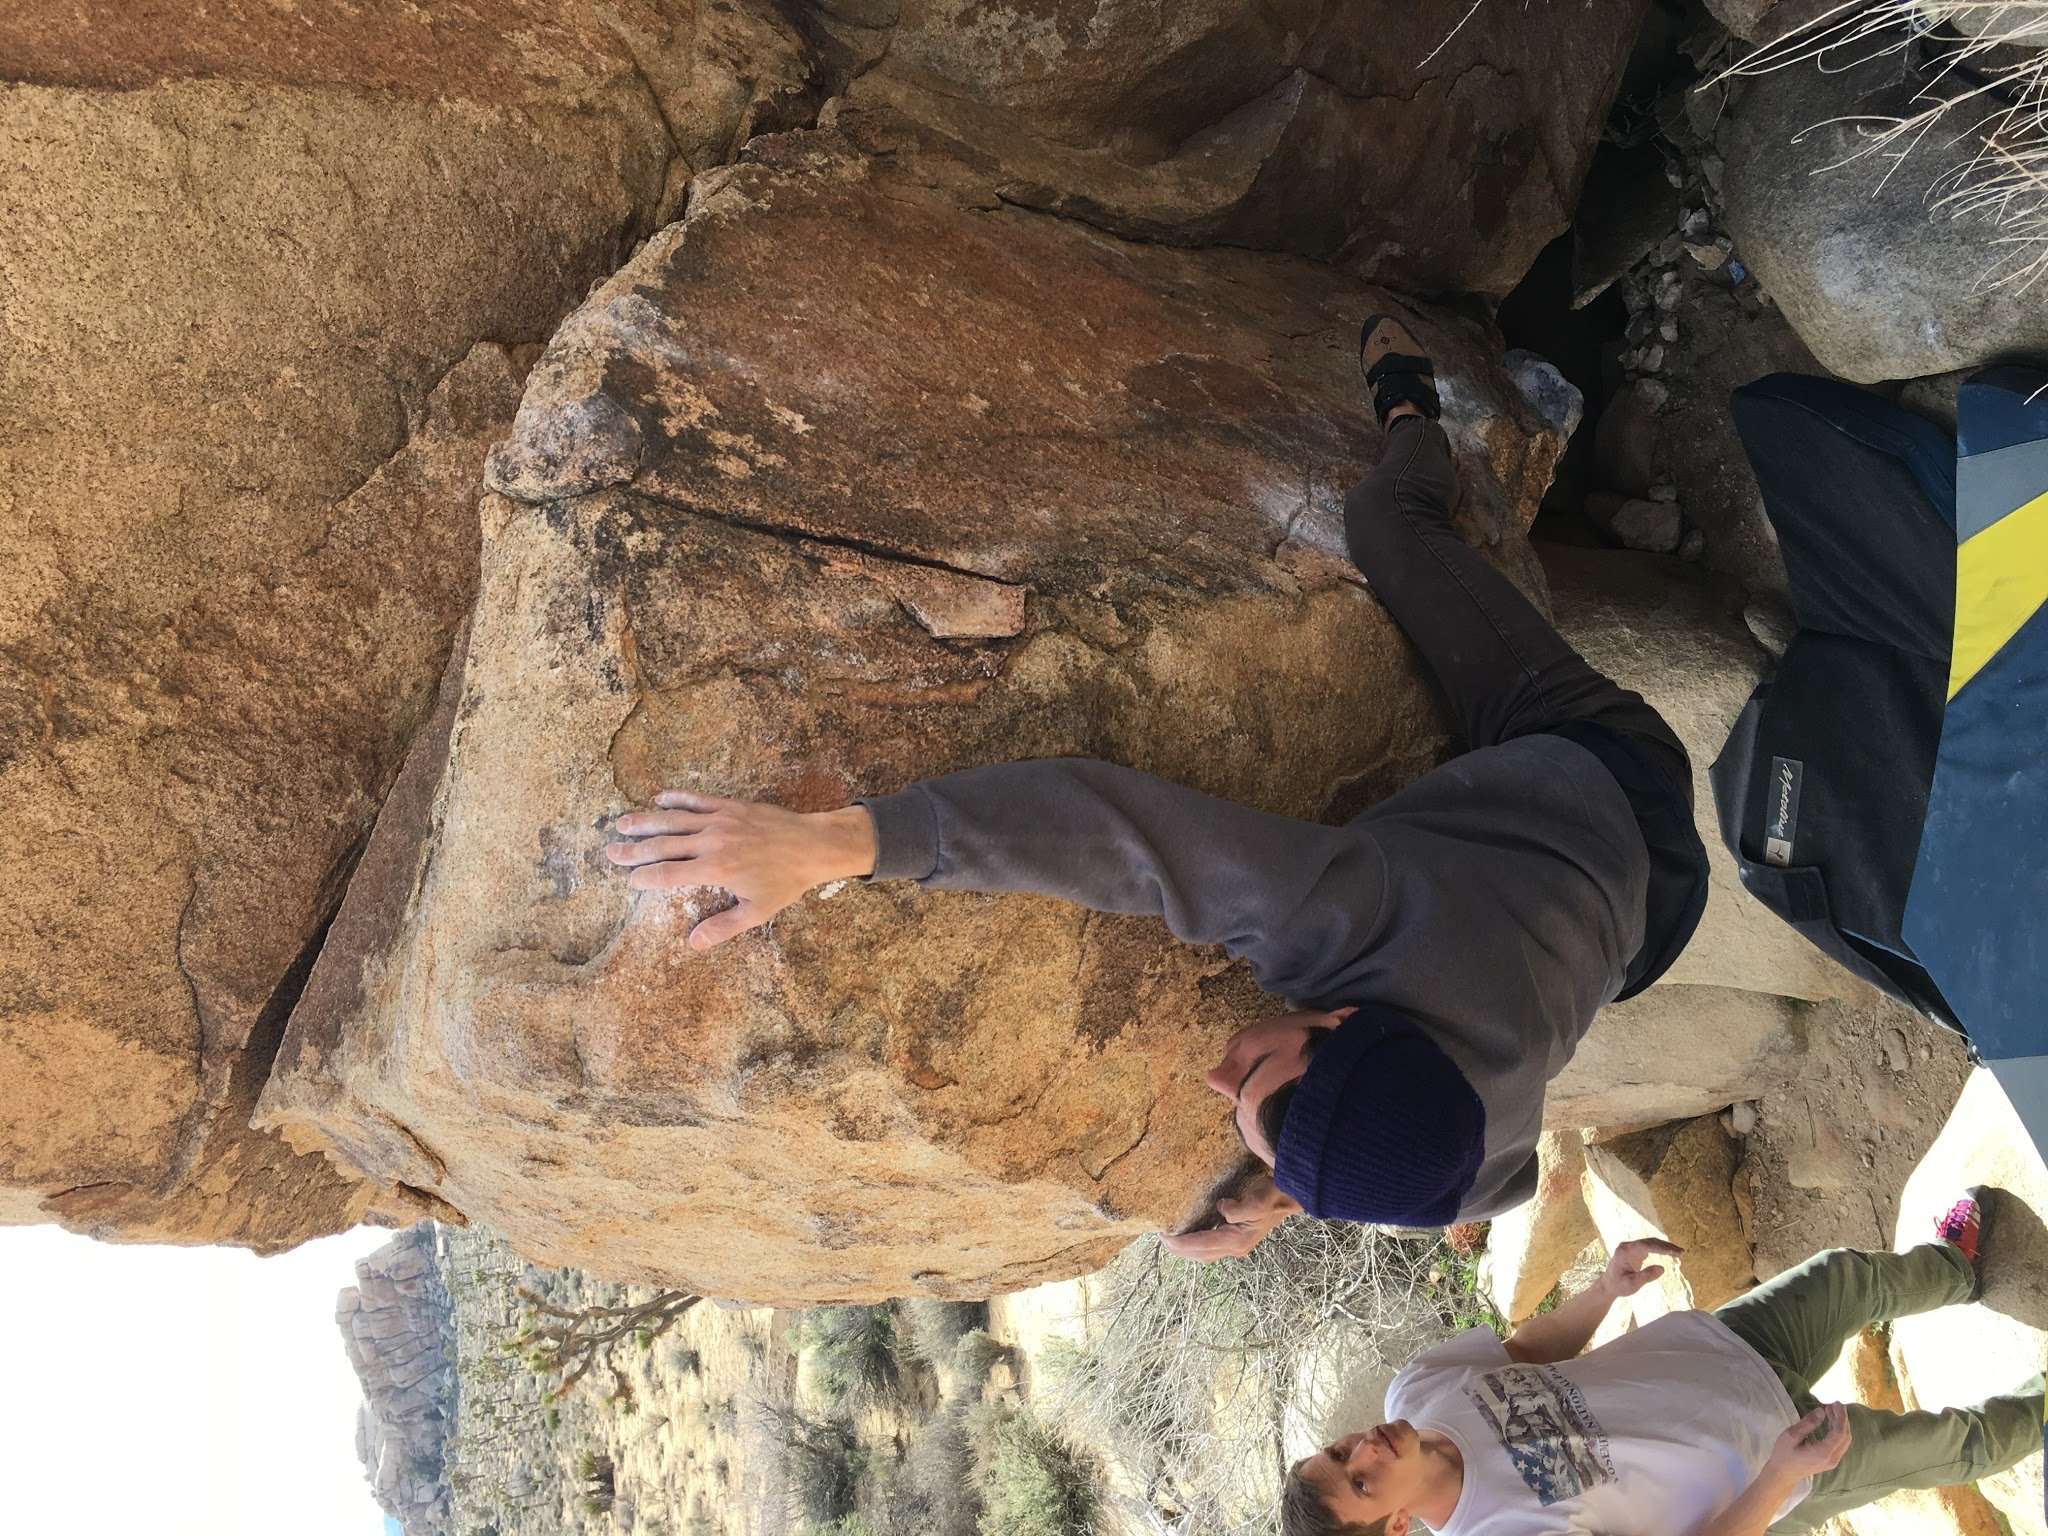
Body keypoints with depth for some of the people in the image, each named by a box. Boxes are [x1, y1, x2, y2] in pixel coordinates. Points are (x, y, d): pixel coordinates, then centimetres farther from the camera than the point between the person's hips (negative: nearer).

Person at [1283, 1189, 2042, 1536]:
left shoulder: (1418, 1390, -20)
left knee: (1850, 1276, 21)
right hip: (1765, 1462, -5)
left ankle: (1954, 1271, 56)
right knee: (1952, 1445, 14)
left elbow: (1530, 1351, -2)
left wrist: (1604, 1290, -19)